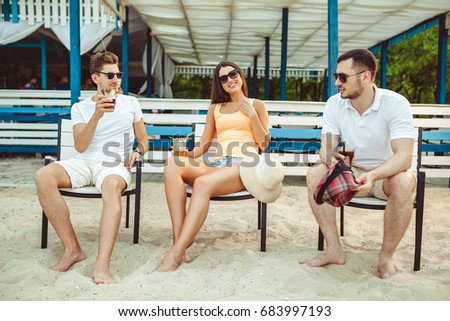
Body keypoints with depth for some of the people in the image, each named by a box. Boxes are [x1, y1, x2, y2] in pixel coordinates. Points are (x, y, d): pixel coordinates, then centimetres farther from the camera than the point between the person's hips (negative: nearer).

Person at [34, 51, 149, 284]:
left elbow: (143, 140, 19)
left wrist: (137, 152, -5)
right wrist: (97, 115, -13)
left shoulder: (130, 103, 16)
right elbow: (80, 146, -1)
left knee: (112, 185, -40)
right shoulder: (80, 107, 14)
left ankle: (102, 265, -48)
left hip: (115, 164, -2)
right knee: (43, 176, -29)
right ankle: (72, 249, -21)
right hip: (84, 162, 2)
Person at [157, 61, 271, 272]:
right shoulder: (215, 108, 26)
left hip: (244, 165, -4)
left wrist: (252, 115, 0)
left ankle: (175, 254, -37)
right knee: (172, 165, -28)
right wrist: (185, 156, 1)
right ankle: (180, 238, -34)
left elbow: (264, 144, 11)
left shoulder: (256, 105, 18)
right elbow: (203, 145, 21)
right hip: (217, 165, 4)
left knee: (202, 183, -36)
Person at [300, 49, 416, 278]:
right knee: (314, 175, -22)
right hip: (351, 172, 3)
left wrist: (373, 175, -49)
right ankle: (334, 249, -16)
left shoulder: (396, 103, -19)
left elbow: (404, 156, -30)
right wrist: (331, 159, -39)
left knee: (403, 183, -36)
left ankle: (386, 256, -17)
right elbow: (326, 148, -13)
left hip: (388, 173, -3)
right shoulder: (334, 104, -7)